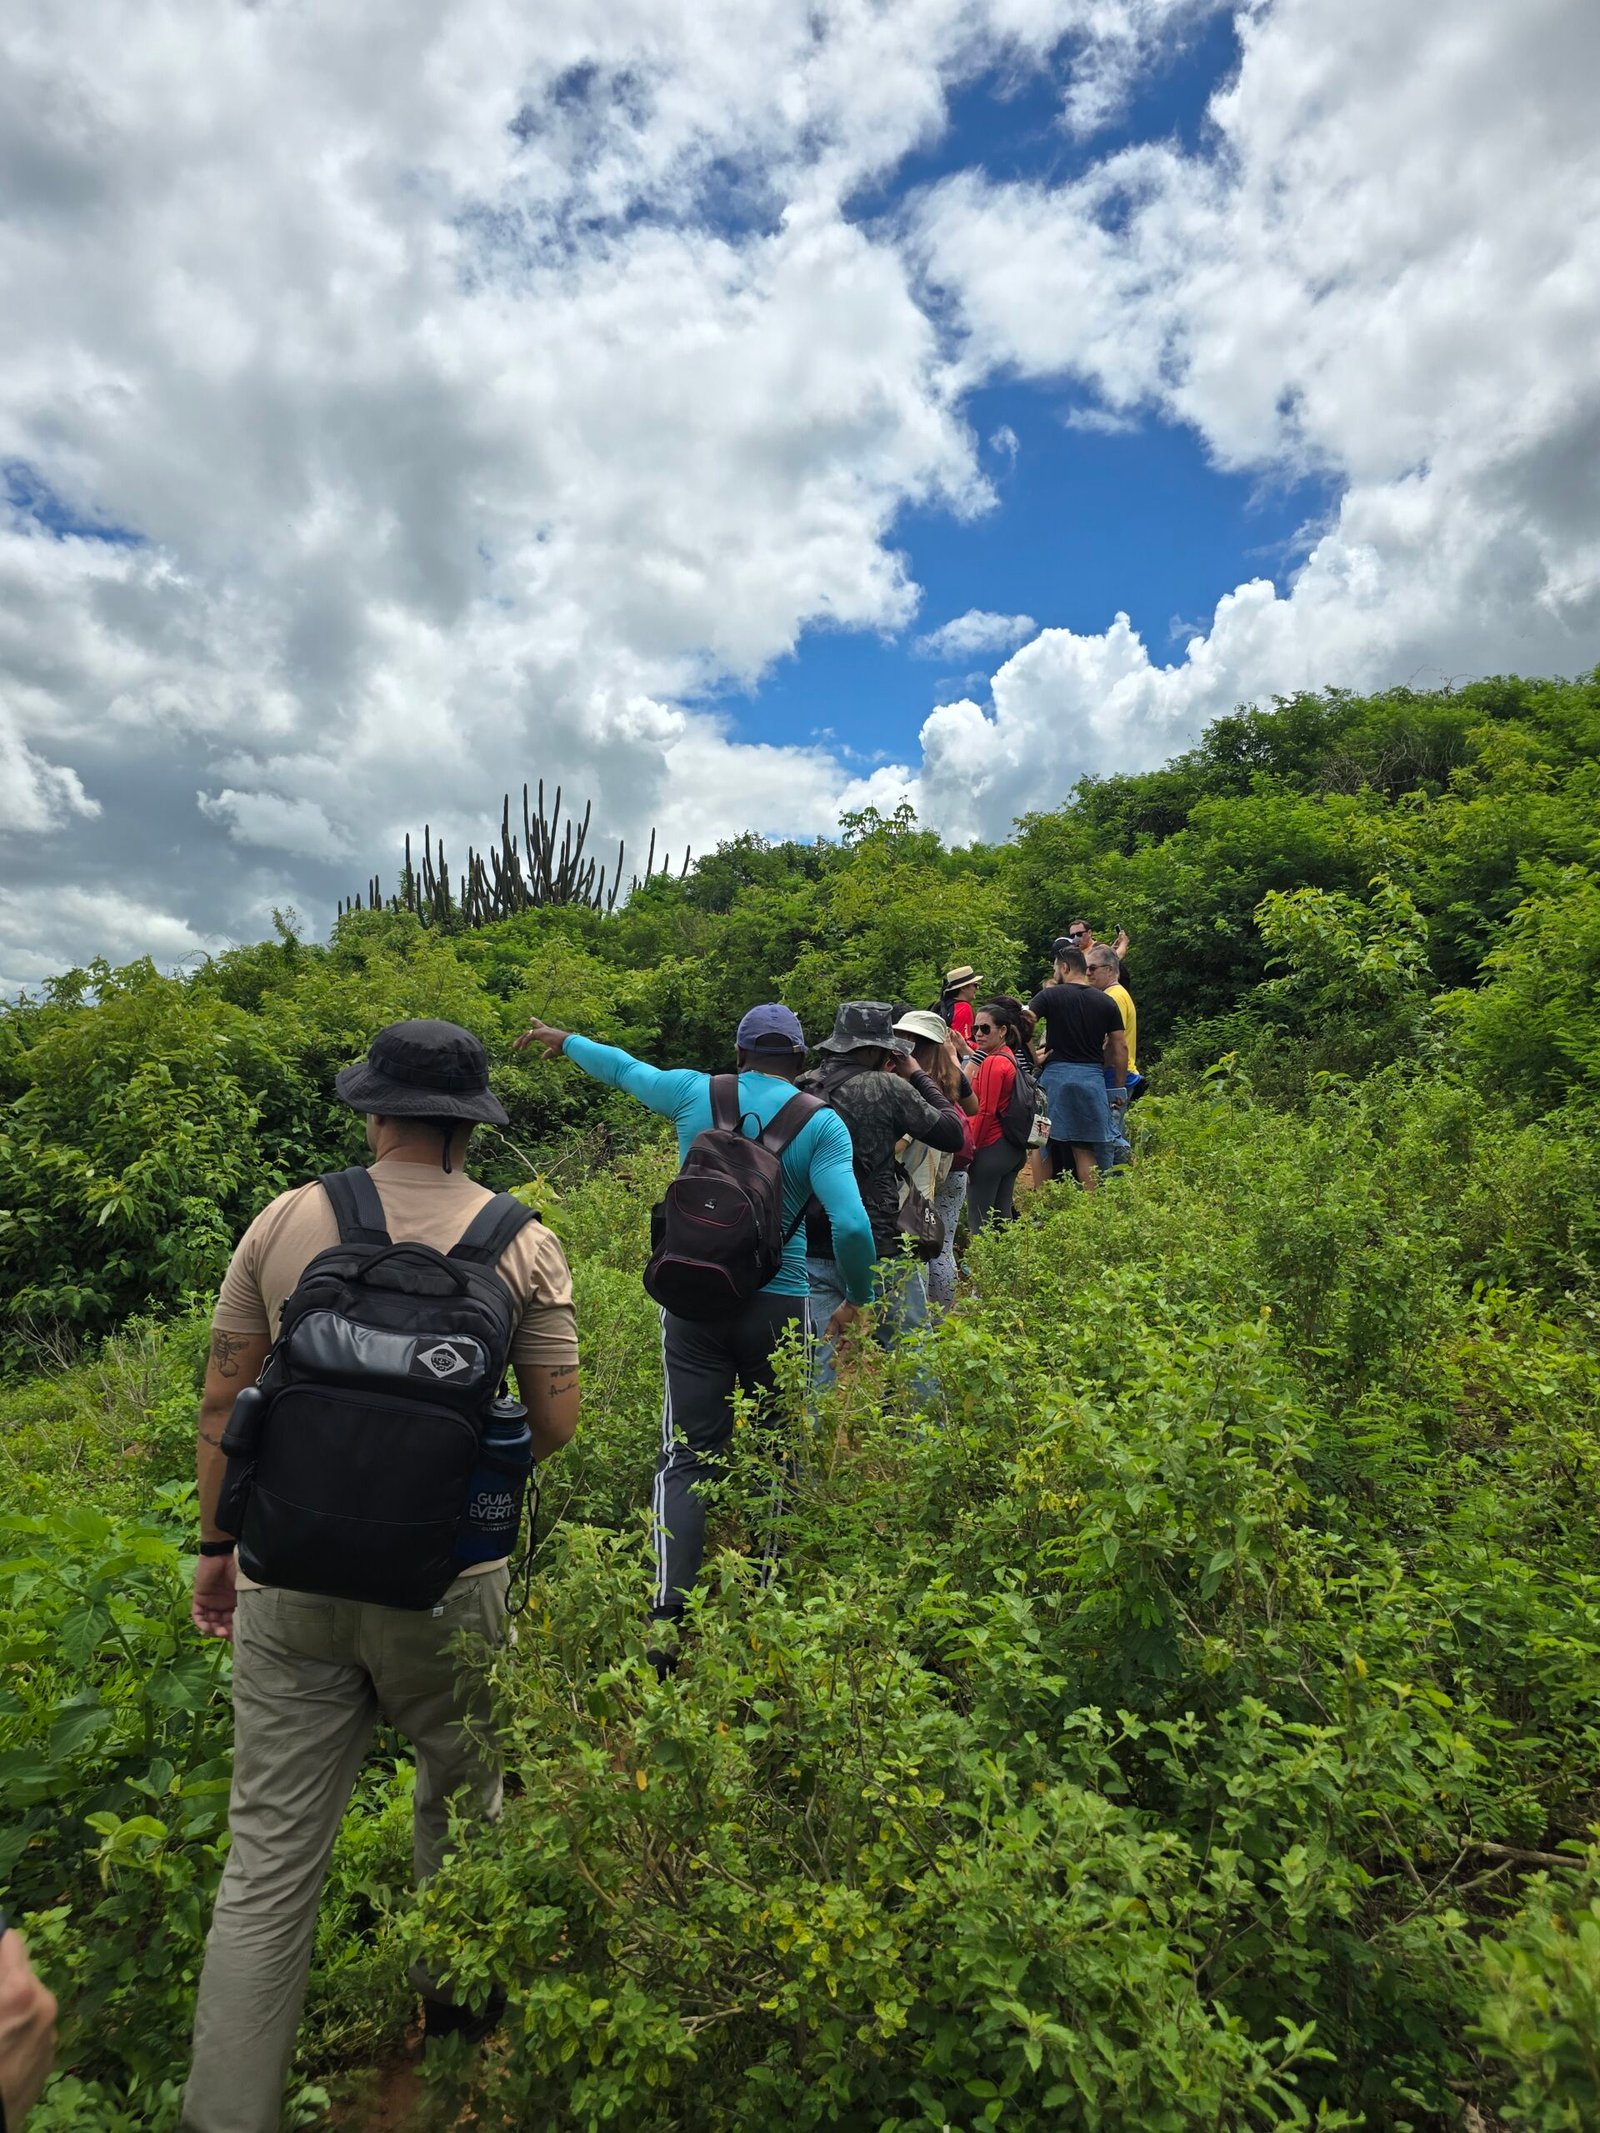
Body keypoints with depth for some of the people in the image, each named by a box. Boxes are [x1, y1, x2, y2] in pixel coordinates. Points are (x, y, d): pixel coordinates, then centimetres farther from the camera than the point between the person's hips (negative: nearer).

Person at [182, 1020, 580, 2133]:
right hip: (447, 1583, 0)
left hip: (291, 1576, 1)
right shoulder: (522, 1244, -8)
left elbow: (222, 1402, 1)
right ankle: (456, 1997, 47)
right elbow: (556, 1422, -5)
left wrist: (217, 1544, 14)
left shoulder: (287, 1221, -5)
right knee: (462, 1794, 26)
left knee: (270, 1856, 14)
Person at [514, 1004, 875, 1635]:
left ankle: (666, 1624, -4)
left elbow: (624, 1068, 20)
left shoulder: (693, 1093, 2)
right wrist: (856, 1298, 4)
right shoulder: (821, 1124, -5)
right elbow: (852, 1227, -14)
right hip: (779, 1306, -1)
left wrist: (564, 1039, 40)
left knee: (686, 1459, 5)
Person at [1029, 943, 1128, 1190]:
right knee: (1084, 1150, 7)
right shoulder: (1107, 1003, 8)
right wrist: (1119, 1089, 11)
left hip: (1056, 1074, -2)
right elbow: (1120, 1047, 6)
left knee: (1044, 1144, 9)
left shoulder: (1050, 996, -1)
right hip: (1093, 1078, 2)